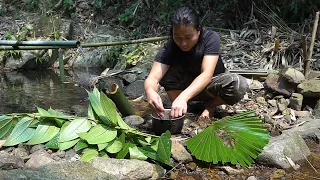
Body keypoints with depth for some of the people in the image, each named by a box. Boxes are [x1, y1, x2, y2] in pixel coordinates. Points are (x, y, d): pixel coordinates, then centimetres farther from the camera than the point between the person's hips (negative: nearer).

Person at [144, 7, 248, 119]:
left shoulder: (211, 38, -28)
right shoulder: (170, 47, -25)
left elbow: (207, 74, -41)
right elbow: (152, 78, -36)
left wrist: (183, 97, -58)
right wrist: (150, 92, -62)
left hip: (211, 83, 0)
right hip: (187, 86, 1)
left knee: (240, 85, -32)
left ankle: (210, 106, -4)